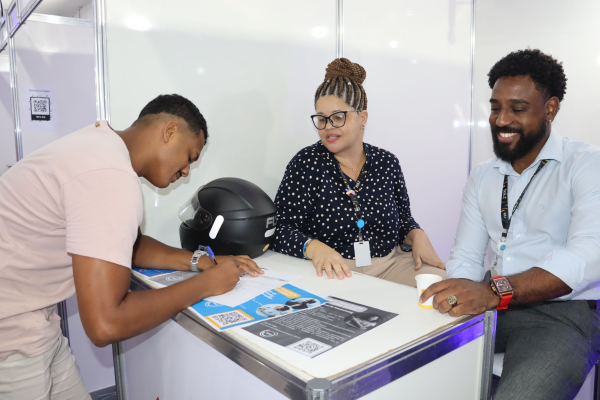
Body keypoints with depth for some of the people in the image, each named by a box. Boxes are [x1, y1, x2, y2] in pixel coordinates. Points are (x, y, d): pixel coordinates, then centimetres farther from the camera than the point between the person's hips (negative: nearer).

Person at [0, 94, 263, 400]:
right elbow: (106, 324, -29)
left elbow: (131, 246, 15)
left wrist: (200, 261, 1)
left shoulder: (103, 145, 4)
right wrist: (205, 284, -17)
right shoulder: (111, 176, -27)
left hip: (27, 320, 9)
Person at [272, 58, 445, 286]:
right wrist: (313, 247, -28)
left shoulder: (387, 163, 7)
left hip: (389, 265, 4)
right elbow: (282, 229, -9)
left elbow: (403, 221, 17)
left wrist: (417, 236, -5)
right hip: (329, 273, -4)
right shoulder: (306, 163, -4)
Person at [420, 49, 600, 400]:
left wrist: (494, 291, -35)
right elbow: (466, 258, 8)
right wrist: (457, 296, -14)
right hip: (492, 307, 5)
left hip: (565, 313, -4)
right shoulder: (482, 177, 13)